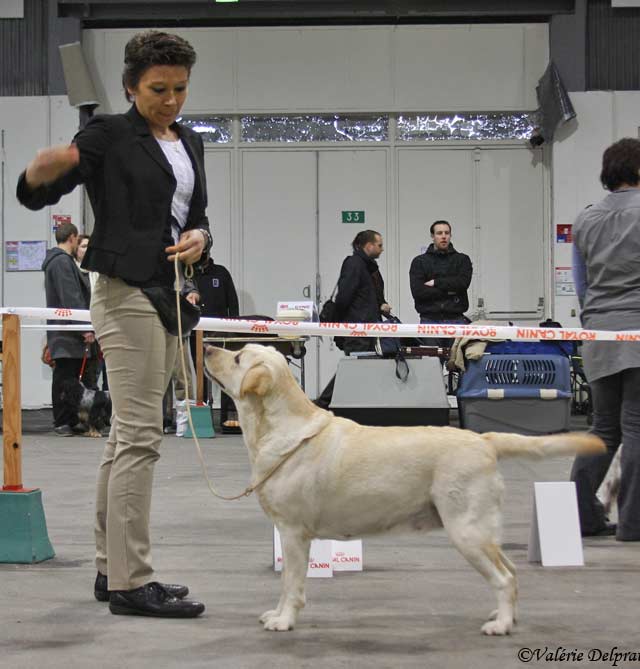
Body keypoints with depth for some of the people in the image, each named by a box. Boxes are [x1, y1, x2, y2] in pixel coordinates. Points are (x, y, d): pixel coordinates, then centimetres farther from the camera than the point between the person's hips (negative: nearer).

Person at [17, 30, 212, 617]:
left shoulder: (190, 144, 15)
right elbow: (35, 194, -12)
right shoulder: (109, 135, -6)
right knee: (140, 434, -11)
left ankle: (112, 569, 17)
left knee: (127, 435, 10)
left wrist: (199, 237, -3)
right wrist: (43, 168, -34)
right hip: (126, 291, -8)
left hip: (167, 293, 8)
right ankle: (131, 582, -8)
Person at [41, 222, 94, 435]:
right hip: (67, 331, -10)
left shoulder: (55, 260, 20)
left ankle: (70, 421, 13)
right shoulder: (62, 262, -13)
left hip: (63, 331, 10)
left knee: (69, 377, 10)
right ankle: (62, 422, -3)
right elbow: (71, 299, -20)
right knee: (65, 376, -6)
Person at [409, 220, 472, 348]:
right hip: (429, 320, 0)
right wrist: (448, 291, -7)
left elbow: (463, 282, -8)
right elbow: (417, 291, -6)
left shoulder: (462, 259, 11)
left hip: (456, 320, 0)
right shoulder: (419, 261, 8)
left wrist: (435, 283, -7)